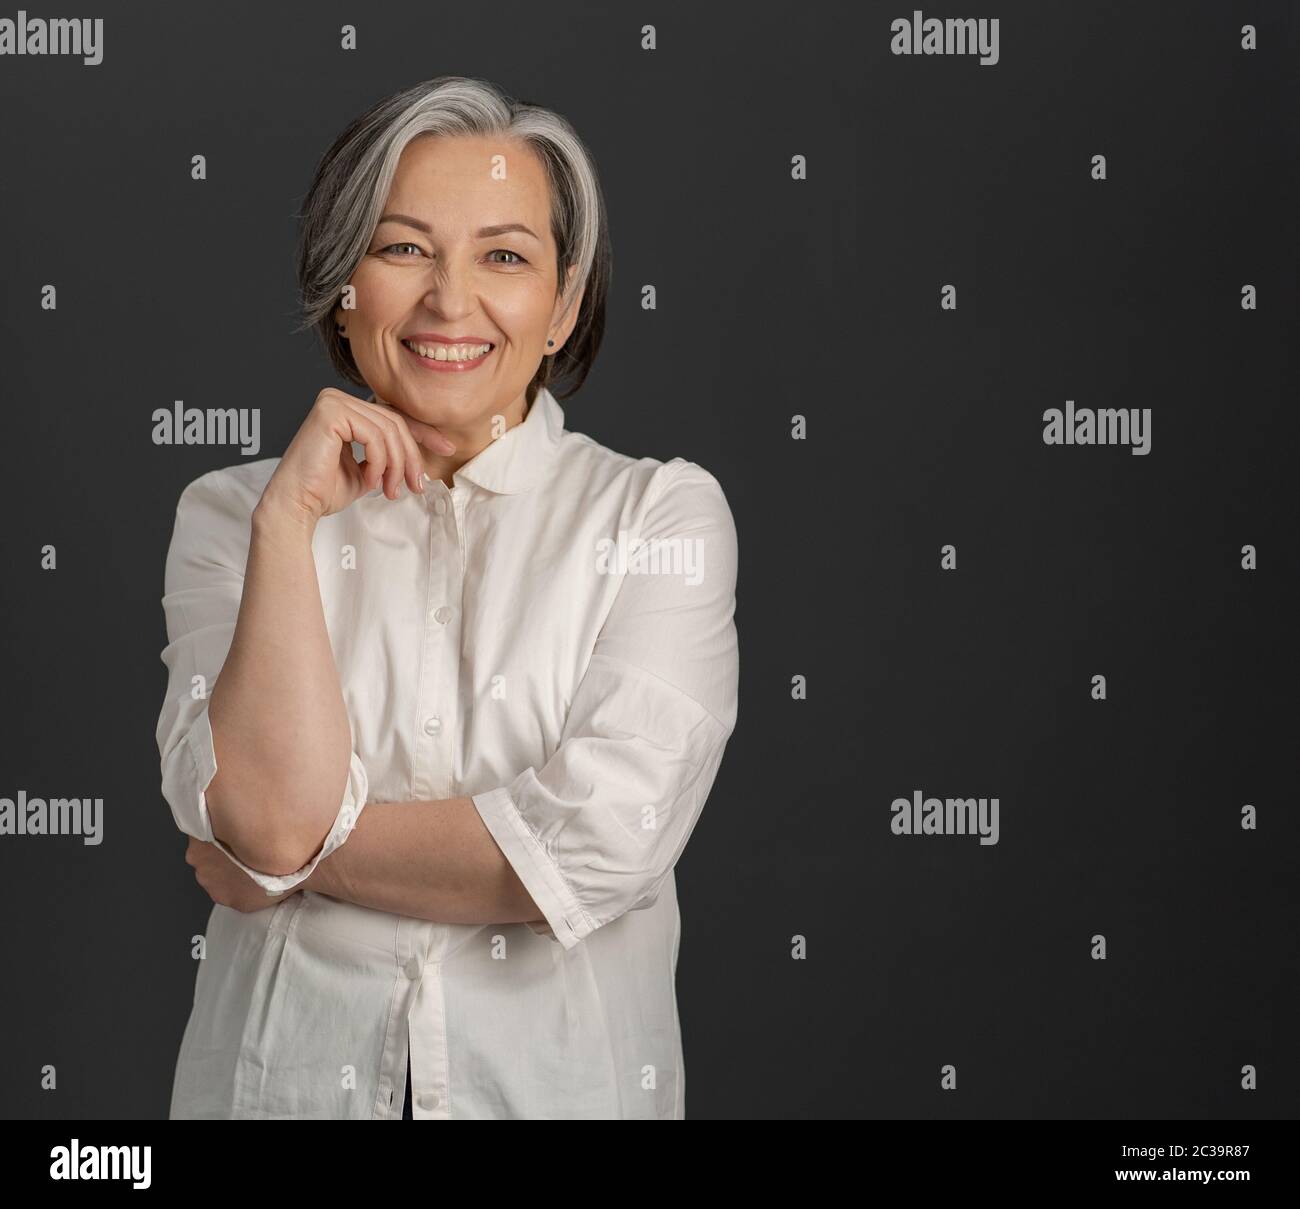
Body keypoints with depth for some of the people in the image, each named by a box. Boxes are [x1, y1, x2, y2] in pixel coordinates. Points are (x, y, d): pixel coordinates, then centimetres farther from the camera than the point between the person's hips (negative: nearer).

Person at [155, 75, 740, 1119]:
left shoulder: (664, 513, -7)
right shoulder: (231, 515, -1)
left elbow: (600, 843, -19)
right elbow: (267, 814, -16)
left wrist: (296, 857, -13)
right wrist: (290, 515, -18)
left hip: (564, 1073, -1)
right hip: (283, 1072, 1)